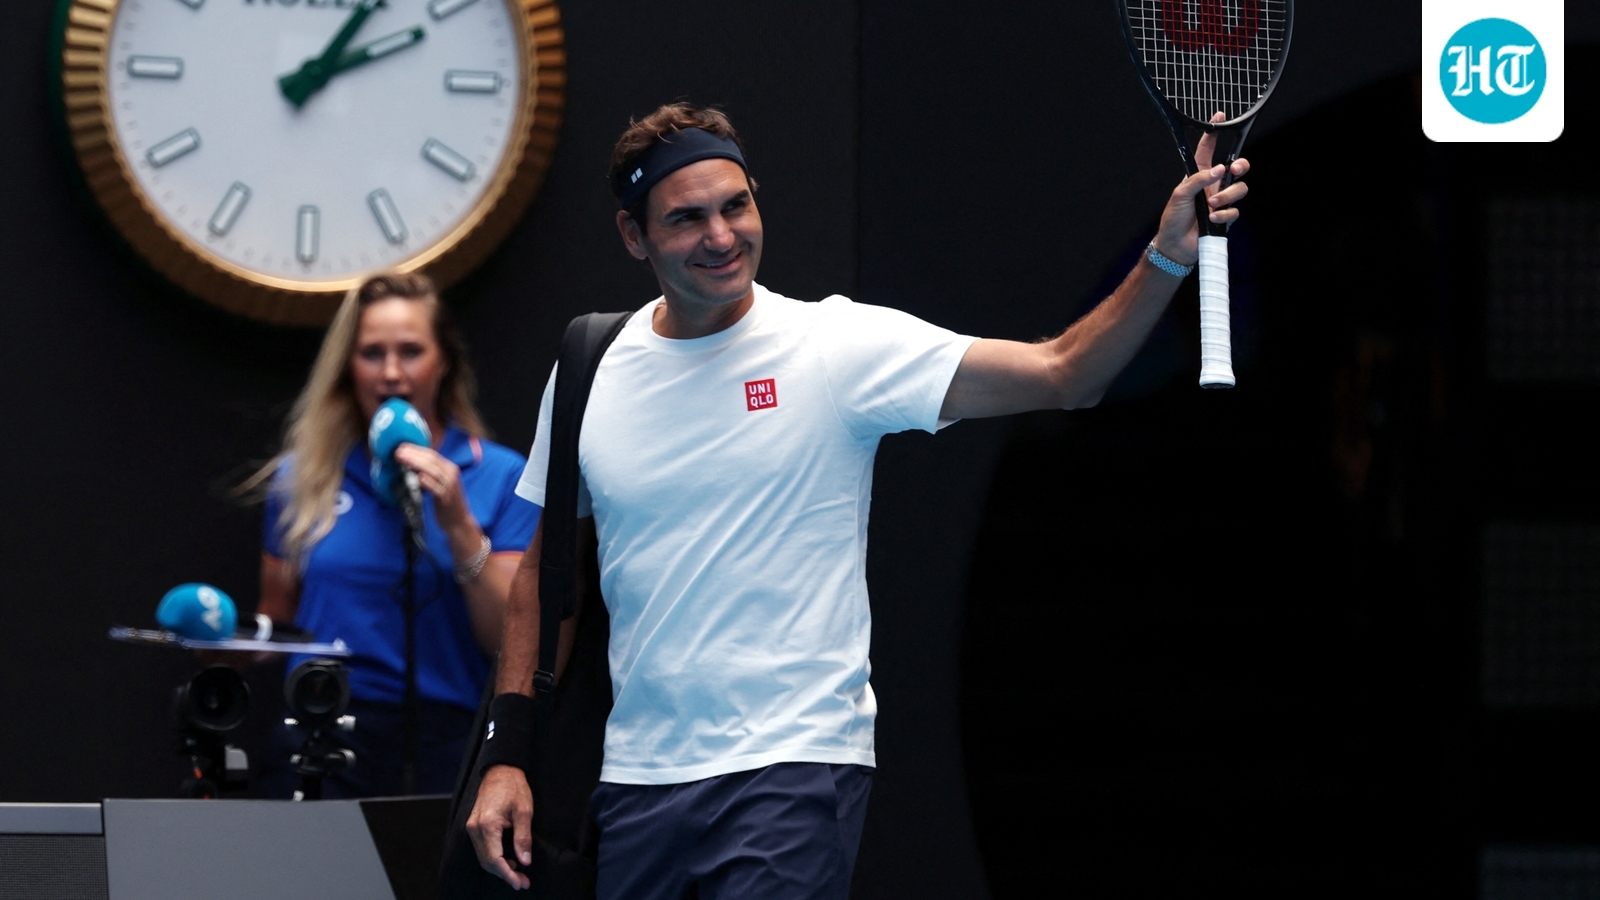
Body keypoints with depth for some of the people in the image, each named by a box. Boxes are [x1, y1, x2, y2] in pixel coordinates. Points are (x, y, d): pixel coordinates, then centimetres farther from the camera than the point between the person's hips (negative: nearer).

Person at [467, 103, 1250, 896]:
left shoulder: (836, 347, -6)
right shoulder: (591, 371, 5)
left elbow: (1063, 374, -11)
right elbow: (544, 570, 14)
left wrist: (1166, 260, -26)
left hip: (794, 768, -4)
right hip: (637, 784, 4)